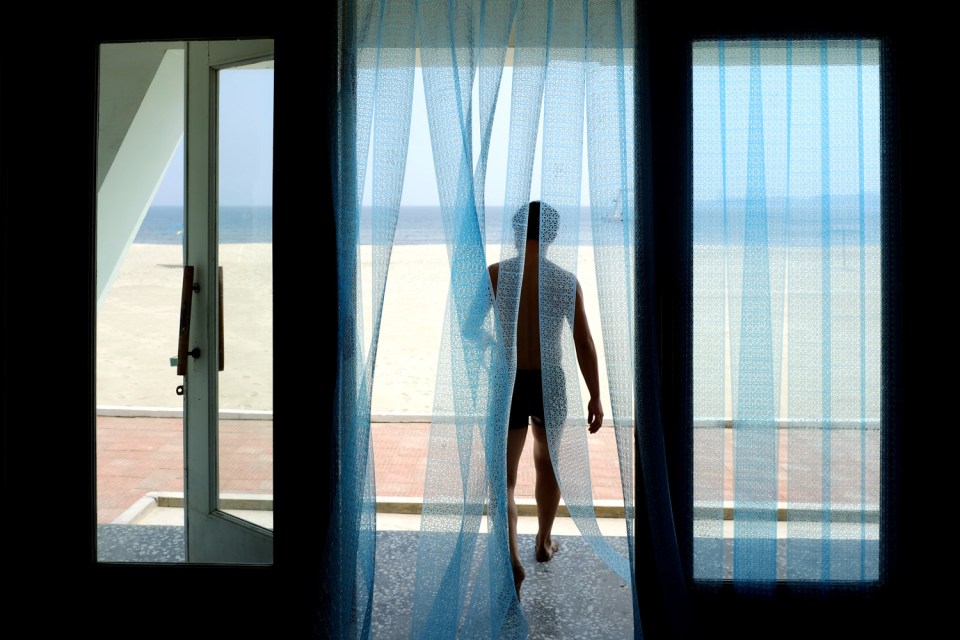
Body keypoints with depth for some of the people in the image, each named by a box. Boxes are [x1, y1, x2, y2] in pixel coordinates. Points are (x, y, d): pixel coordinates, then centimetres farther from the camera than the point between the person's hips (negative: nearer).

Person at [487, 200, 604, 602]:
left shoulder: (494, 275, -9)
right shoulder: (567, 280, -5)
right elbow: (584, 343, -5)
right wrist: (595, 397, 3)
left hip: (507, 385, -2)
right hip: (550, 384, 2)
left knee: (503, 479, 4)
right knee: (547, 463, 25)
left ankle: (512, 561, -15)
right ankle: (544, 543, 39)